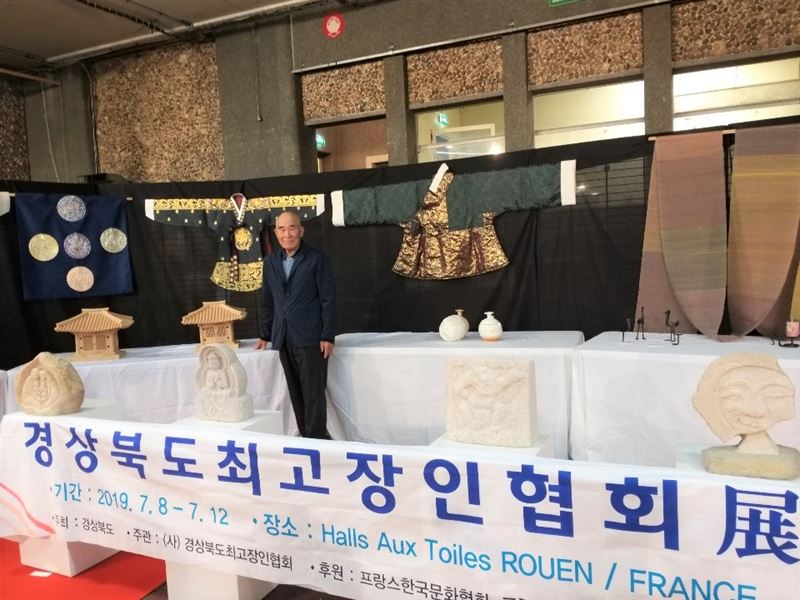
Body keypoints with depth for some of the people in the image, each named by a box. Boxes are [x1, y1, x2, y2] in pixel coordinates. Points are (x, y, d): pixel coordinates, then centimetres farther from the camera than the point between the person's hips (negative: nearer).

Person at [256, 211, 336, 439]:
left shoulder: (317, 258, -4)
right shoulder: (270, 262, 11)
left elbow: (328, 299, -7)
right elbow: (267, 301, 18)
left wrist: (327, 336, -11)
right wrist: (265, 335, 18)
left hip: (310, 338, -5)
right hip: (283, 339, 5)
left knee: (313, 393, -4)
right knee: (296, 393, 10)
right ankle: (305, 436, 20)